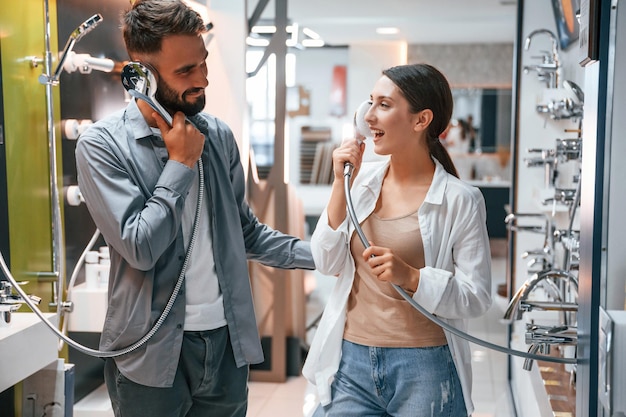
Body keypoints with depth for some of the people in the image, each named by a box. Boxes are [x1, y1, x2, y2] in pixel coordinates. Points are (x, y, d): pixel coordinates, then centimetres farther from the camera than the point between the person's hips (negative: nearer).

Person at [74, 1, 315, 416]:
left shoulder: (218, 133, 4)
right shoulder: (102, 145, -11)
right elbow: (140, 247, -20)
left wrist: (320, 254, 4)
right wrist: (181, 164, -12)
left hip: (227, 340, 4)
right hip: (153, 352, -4)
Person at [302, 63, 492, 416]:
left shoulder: (460, 200, -9)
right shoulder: (363, 179, 2)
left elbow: (477, 297, -8)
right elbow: (327, 263, -1)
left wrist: (411, 276, -23)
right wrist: (342, 184, -7)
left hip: (424, 368, -3)